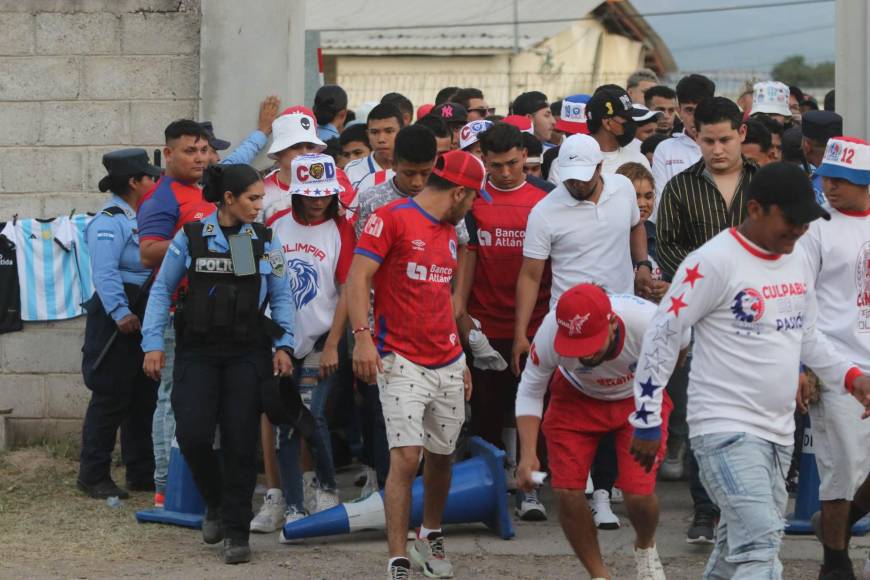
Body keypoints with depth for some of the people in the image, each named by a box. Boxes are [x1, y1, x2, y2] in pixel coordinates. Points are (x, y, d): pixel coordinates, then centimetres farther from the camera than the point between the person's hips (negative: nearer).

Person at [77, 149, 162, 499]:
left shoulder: (140, 219, 16)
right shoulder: (109, 222, -14)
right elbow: (105, 272, -24)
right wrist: (121, 313, -31)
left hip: (144, 315, 10)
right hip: (117, 319, -10)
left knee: (144, 398, 13)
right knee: (111, 399, -7)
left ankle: (141, 473, 20)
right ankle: (94, 476, -1)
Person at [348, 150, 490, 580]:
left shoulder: (449, 231, 17)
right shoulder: (392, 218, -8)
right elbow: (358, 277, -15)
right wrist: (362, 335, -26)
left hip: (447, 364, 7)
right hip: (401, 362, -7)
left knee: (441, 455, 14)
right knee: (406, 456, -13)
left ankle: (430, 537, 35)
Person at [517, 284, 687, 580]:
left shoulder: (649, 322, -38)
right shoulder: (549, 334, -35)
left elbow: (683, 340, -12)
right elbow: (529, 391, -17)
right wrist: (528, 454, -28)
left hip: (639, 399, -1)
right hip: (576, 397, 1)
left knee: (639, 494, -14)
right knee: (567, 492, -10)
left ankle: (645, 547, 23)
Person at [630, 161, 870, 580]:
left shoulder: (797, 262, 11)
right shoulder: (714, 262, -14)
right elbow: (661, 335, -11)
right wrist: (647, 420, -10)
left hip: (778, 432, 8)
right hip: (725, 429, -8)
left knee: (738, 543, 14)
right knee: (759, 542, -19)